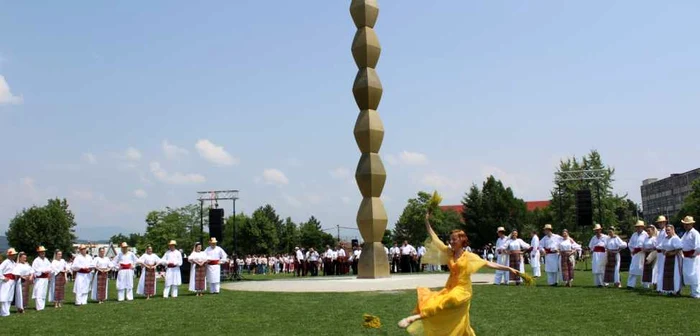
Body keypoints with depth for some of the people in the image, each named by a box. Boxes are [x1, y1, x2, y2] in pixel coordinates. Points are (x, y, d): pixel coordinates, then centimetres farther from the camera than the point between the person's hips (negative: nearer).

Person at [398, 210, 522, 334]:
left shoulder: (469, 256, -7)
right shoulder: (449, 252, 5)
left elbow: (489, 264, -5)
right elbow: (434, 238, 6)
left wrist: (509, 269, -10)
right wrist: (427, 221, 2)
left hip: (461, 291, -5)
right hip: (450, 289, 6)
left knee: (441, 303, -29)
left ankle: (415, 317, -39)